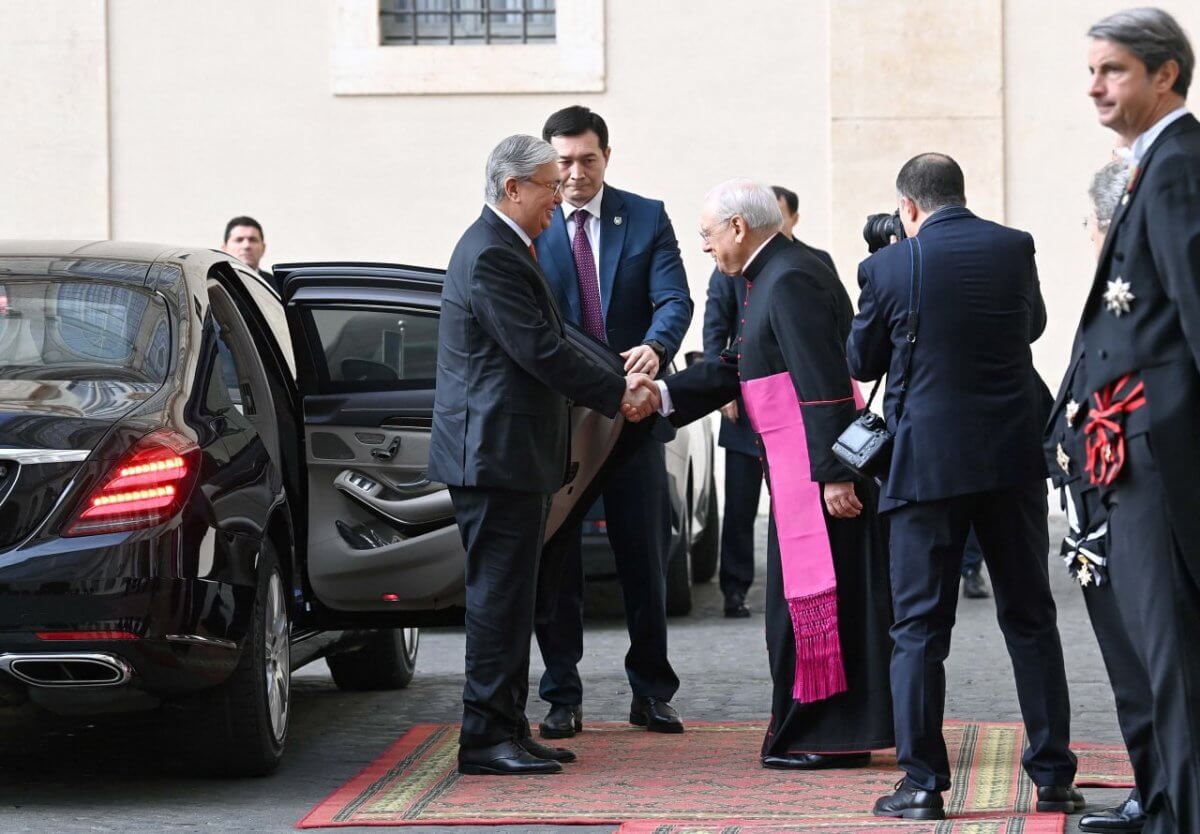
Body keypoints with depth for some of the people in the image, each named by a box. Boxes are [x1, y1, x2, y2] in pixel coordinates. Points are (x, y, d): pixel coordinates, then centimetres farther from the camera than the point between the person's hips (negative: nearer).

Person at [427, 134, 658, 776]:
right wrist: (618, 394, -12)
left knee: (508, 595, 13)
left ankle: (507, 728, 19)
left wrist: (616, 382, 11)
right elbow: (541, 351, -20)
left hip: (507, 454, 11)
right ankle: (486, 738, -4)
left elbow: (541, 343, 20)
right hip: (496, 453, -11)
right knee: (498, 594, -7)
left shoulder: (504, 248, 17)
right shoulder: (490, 256, -17)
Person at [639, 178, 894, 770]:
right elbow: (738, 370, 22)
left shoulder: (790, 282, -16)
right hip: (797, 467, 11)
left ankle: (830, 736, 0)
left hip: (816, 468, -11)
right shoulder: (770, 278, 17)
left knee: (815, 593, -6)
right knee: (799, 594, 14)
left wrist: (834, 472, -24)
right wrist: (664, 395, 17)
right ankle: (807, 730, 22)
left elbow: (825, 383, -22)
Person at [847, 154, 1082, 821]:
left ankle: (923, 783, 2)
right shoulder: (1014, 248, 0)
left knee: (920, 627, 4)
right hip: (1015, 456, 3)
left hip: (928, 462, -3)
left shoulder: (889, 267, -7)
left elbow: (862, 363, 6)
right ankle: (1054, 777, 12)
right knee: (1031, 617, 11)